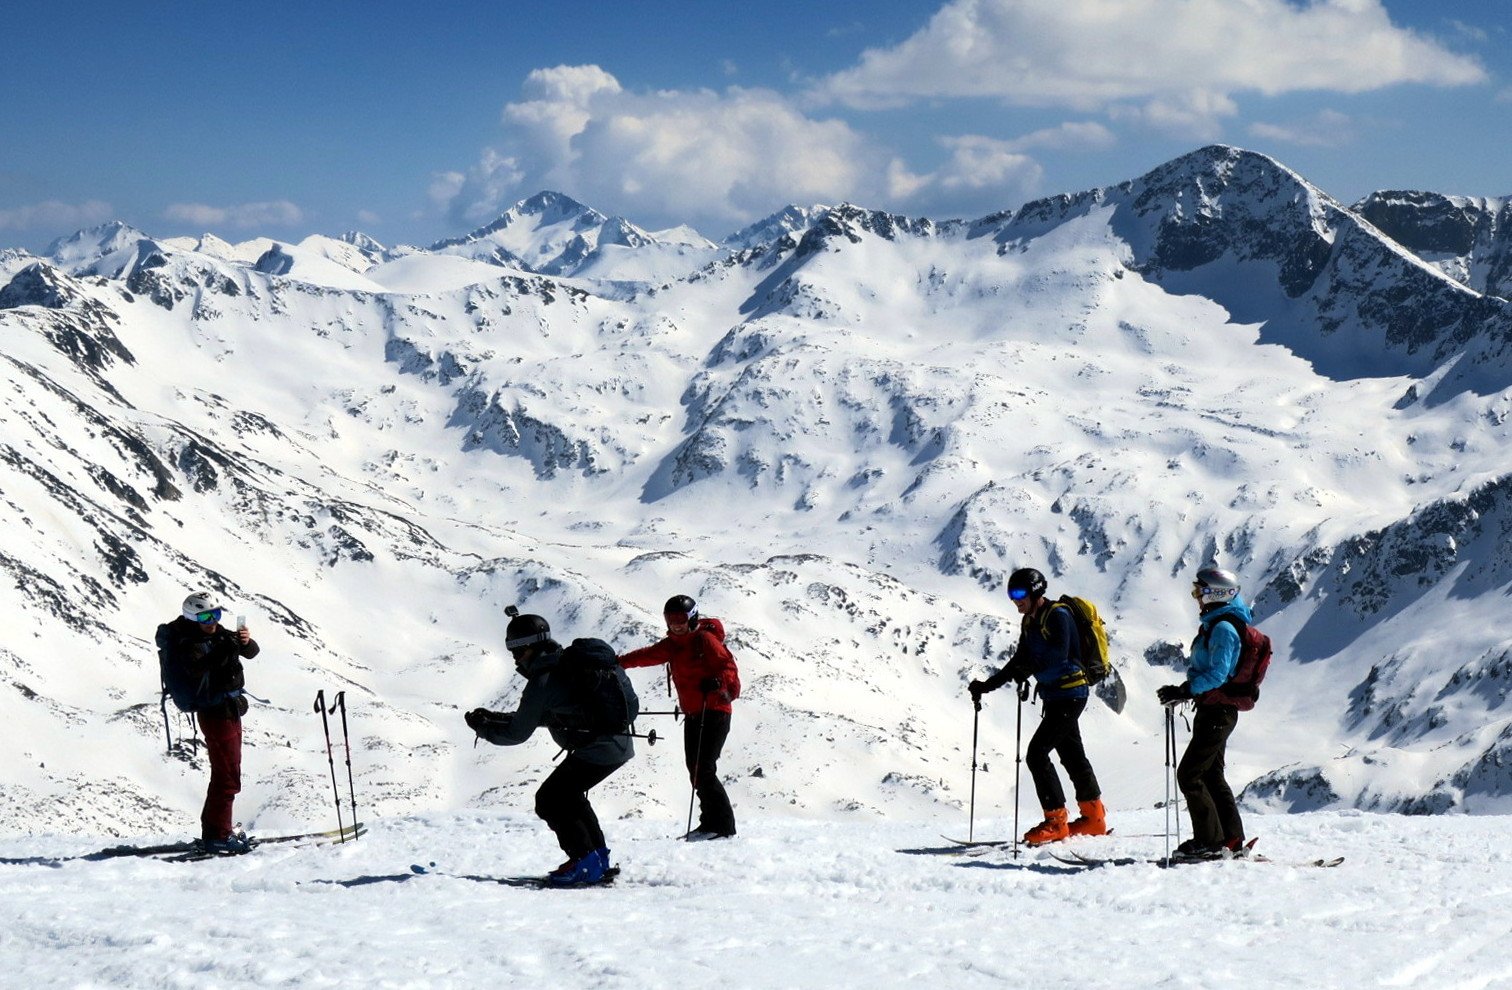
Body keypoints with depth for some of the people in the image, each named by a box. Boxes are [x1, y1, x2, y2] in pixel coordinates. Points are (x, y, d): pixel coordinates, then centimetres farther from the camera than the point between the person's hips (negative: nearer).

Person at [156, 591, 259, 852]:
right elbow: (197, 669, -34)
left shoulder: (219, 634, 8)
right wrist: (223, 651, -44)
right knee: (227, 776, -10)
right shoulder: (187, 644, -15)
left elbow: (252, 652, 6)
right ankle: (218, 835, -7)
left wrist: (246, 642, -16)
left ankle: (213, 829, 28)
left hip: (230, 709, 9)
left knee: (225, 772, 18)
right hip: (215, 713, -9)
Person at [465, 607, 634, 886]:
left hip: (596, 751, -10)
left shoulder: (543, 680, -13)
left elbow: (518, 732, -7)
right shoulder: (567, 663, 15)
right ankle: (599, 858, 26)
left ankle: (585, 863, -6)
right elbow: (542, 714, 24)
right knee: (567, 795, 24)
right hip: (621, 745, 10)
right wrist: (493, 718, 21)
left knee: (550, 800, -2)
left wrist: (481, 726, 7)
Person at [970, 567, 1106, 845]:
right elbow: (1020, 662, 18)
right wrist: (987, 685, 12)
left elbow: (1058, 655, -29)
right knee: (1072, 755, 15)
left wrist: (1029, 669, -39)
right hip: (1054, 695, 10)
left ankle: (1056, 822, -9)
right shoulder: (1029, 622, 13)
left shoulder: (1057, 615, -15)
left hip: (1070, 694, -10)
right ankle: (1094, 818, 24)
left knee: (1036, 754, -13)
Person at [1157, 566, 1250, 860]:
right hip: (1213, 710, 11)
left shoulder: (1223, 628, -17)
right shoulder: (1216, 624, 15)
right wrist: (1185, 691, 9)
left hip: (1217, 711, -11)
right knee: (1211, 776, 15)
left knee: (1189, 774, -9)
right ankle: (1232, 841, 18)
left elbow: (1217, 675, -25)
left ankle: (1210, 841, -7)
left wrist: (1184, 690, -27)